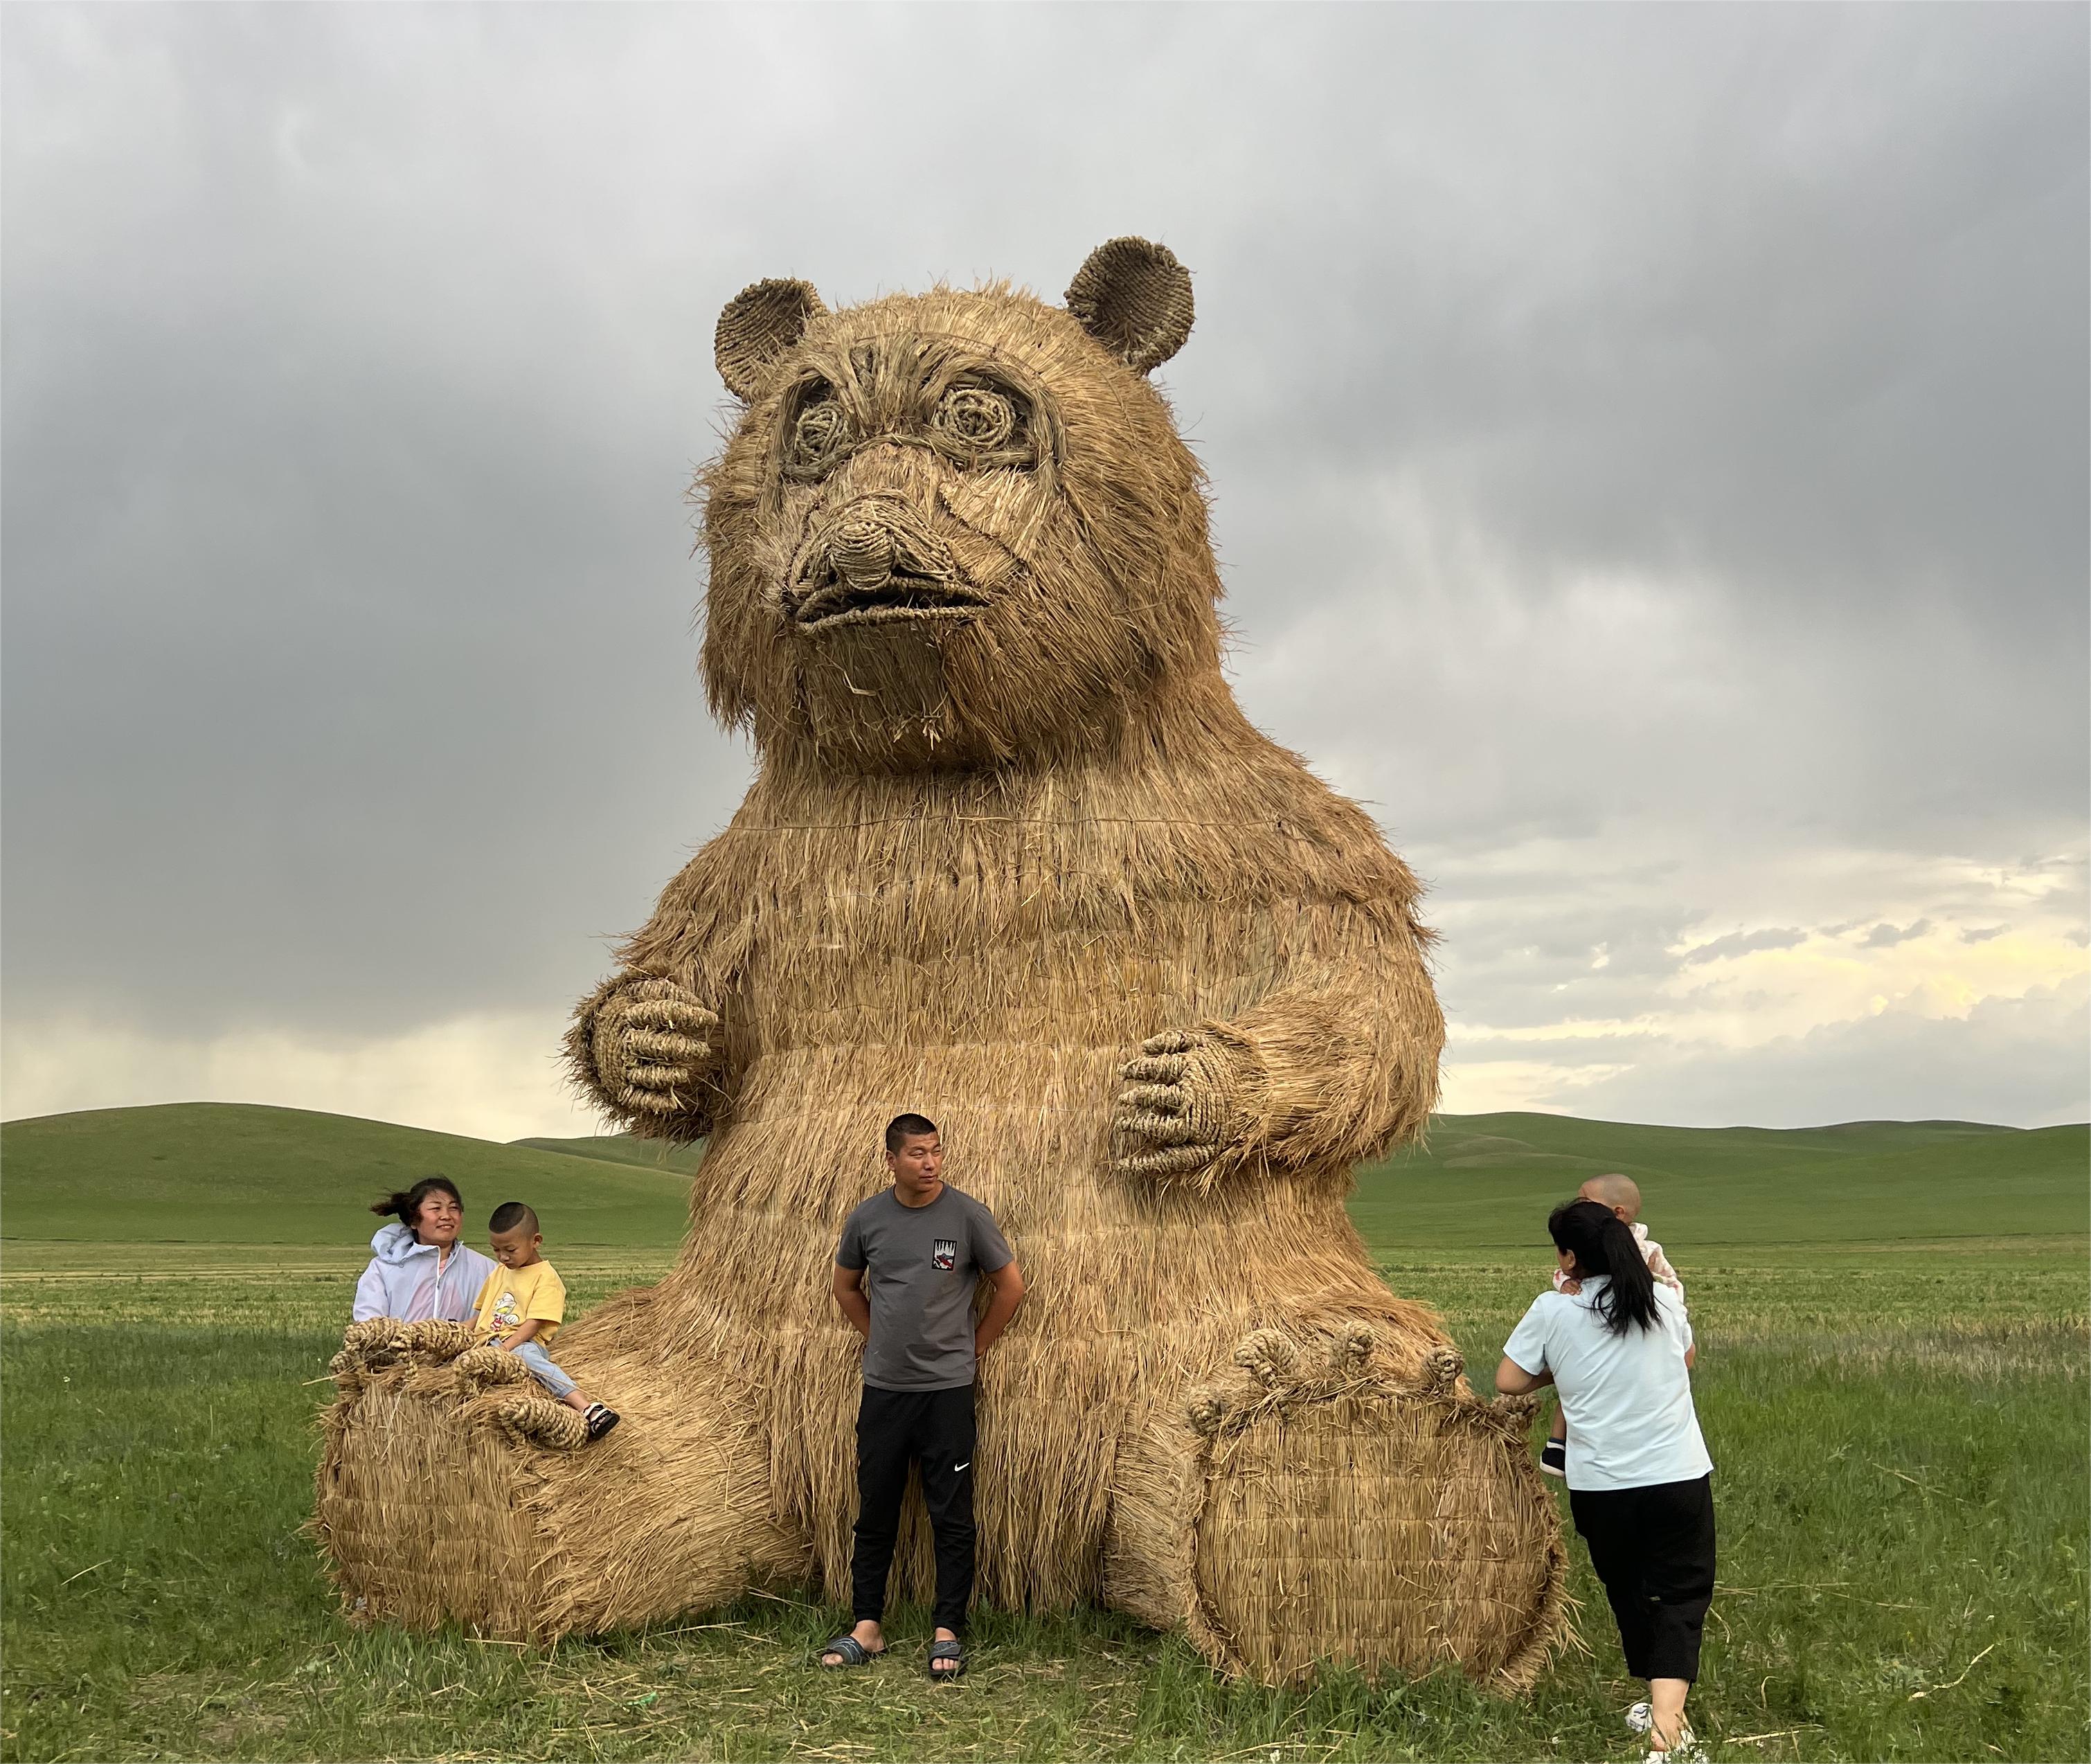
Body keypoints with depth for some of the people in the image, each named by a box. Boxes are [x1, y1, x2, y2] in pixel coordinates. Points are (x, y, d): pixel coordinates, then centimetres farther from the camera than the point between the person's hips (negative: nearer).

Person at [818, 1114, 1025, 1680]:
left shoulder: (967, 1215, -8)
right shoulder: (867, 1218, 0)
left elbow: (1011, 1286, 0)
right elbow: (845, 1285, 17)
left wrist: (975, 1347, 2)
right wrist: (877, 1338, 9)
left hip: (947, 1388, -3)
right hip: (882, 1386, 3)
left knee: (951, 1517, 3)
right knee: (875, 1512, 10)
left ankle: (947, 1633, 13)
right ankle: (866, 1629, 20)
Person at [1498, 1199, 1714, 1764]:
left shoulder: (1552, 1311, -7)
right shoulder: (1661, 1299, 0)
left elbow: (1508, 1382, -4)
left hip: (1600, 1485, 0)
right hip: (1680, 1477, 0)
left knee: (1629, 1594, 20)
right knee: (1680, 1597, 5)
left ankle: (1661, 1712, 36)